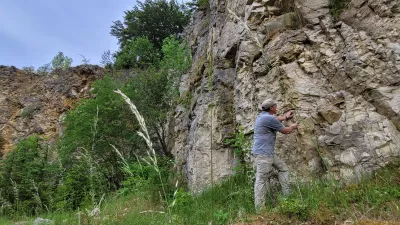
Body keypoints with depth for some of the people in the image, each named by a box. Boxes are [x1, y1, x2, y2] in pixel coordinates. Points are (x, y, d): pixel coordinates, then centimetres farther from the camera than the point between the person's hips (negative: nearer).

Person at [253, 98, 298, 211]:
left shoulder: (263, 116, 14)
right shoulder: (269, 118, -16)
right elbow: (285, 131, -2)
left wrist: (285, 117, 50)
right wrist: (292, 127, 18)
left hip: (269, 153, 11)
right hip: (263, 153, -11)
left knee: (283, 168, 20)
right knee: (261, 180, -9)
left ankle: (286, 194, 24)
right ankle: (259, 209, -6)